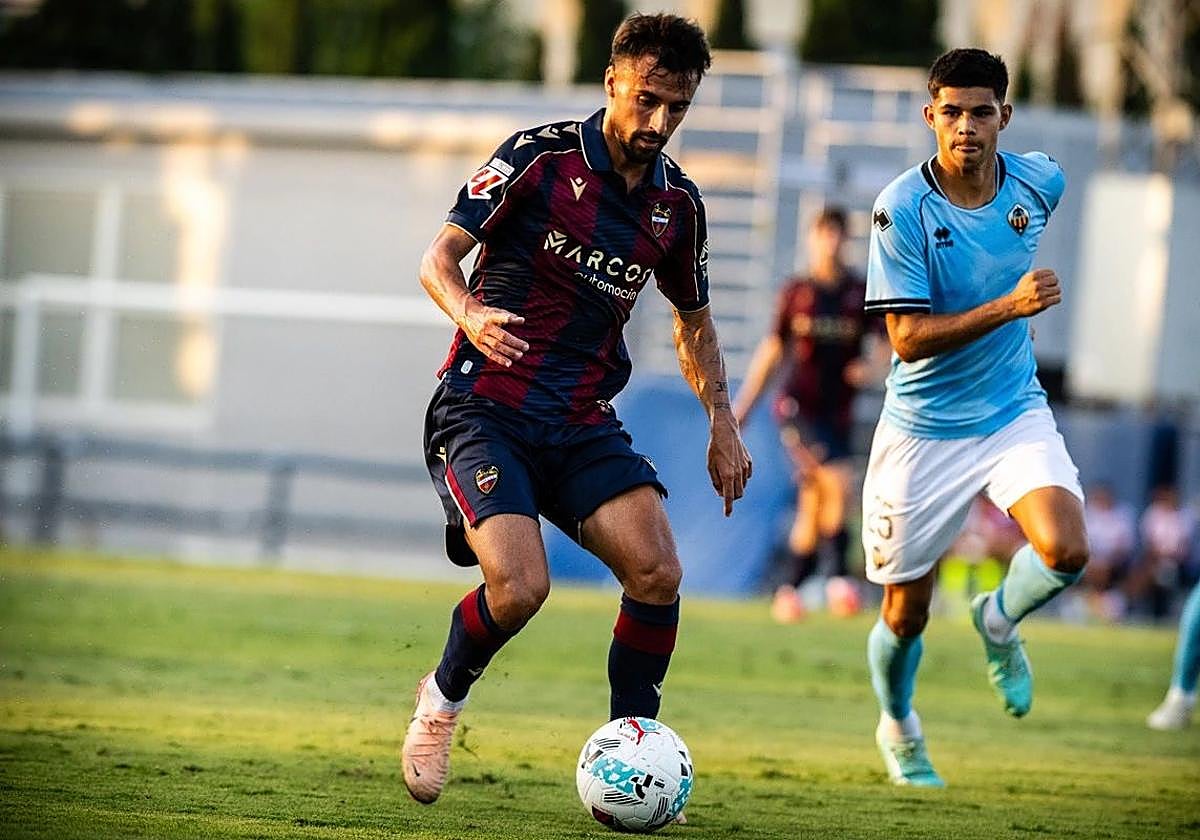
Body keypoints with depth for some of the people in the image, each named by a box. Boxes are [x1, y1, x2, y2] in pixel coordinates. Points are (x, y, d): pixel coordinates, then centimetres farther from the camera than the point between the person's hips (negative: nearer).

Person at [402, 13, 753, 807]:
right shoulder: (542, 155, -8)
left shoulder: (677, 202, 8)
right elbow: (439, 256, -7)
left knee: (658, 571, -17)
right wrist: (469, 314, -28)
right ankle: (443, 697, 8)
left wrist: (723, 422, 12)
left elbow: (694, 323, 23)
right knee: (521, 585, -24)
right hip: (484, 407, -5)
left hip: (582, 424, 5)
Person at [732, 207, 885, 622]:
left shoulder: (862, 292, 6)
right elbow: (772, 349, 12)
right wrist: (743, 403, 12)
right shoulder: (796, 291, 4)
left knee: (813, 506, 5)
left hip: (838, 412, 3)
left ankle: (790, 591, 13)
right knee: (837, 483, -22)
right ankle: (840, 572, -17)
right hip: (797, 406, -3)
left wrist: (870, 365, -15)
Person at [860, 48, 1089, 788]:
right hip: (924, 428, -3)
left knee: (1066, 550, -23)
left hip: (1015, 411, 3)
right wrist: (1006, 306, -33)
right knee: (907, 614, 7)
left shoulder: (1040, 182, -7)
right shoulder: (901, 209, -19)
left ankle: (999, 622, 12)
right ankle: (898, 727, 39)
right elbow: (907, 338, -22)